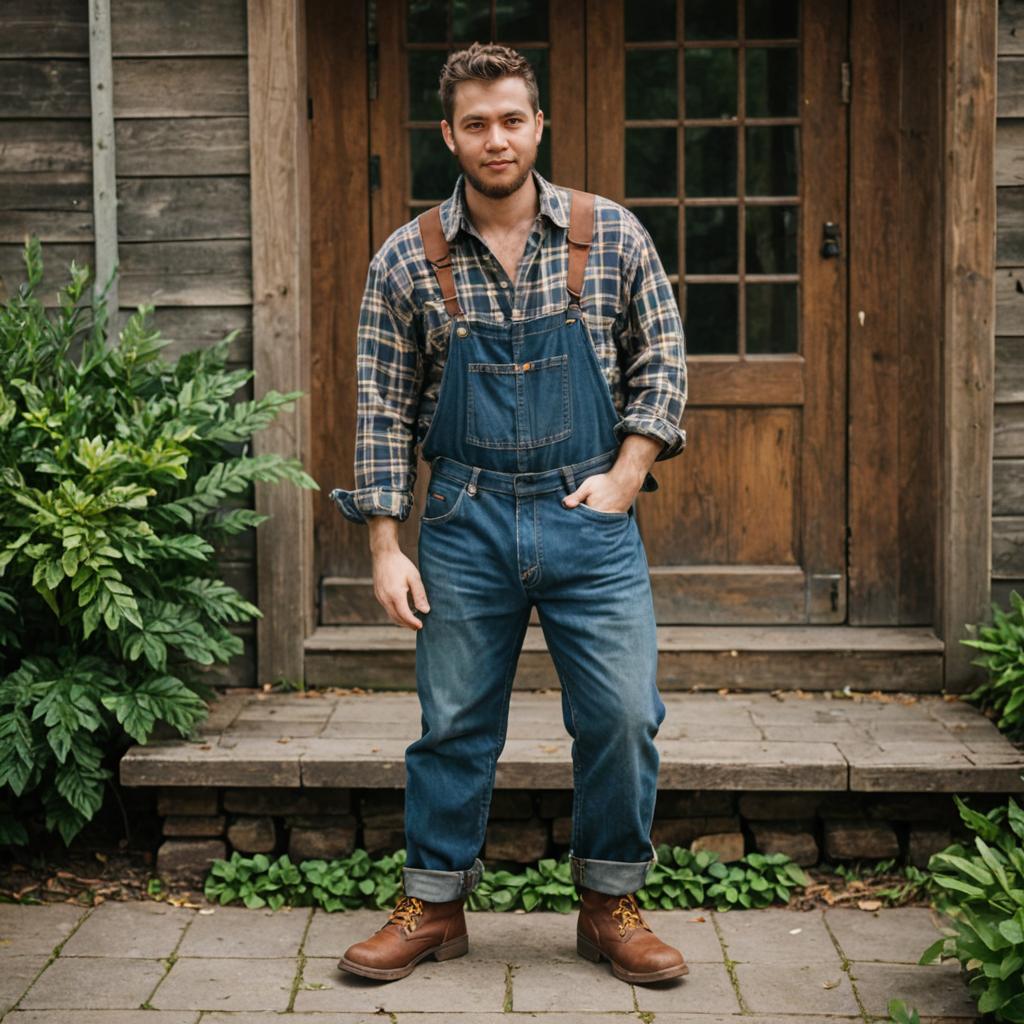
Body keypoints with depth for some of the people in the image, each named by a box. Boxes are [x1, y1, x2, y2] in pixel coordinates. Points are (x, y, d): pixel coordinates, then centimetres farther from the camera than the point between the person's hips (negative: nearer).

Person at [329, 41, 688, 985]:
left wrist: (625, 475, -4)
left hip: (592, 518, 0)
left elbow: (661, 365, 7)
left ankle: (611, 906, 19)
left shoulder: (613, 236, 0)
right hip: (466, 520, 0)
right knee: (454, 724, 8)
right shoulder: (408, 260, 0)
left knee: (623, 715, 1)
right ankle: (433, 907, 23)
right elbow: (384, 410, 2)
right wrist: (387, 547, -2)